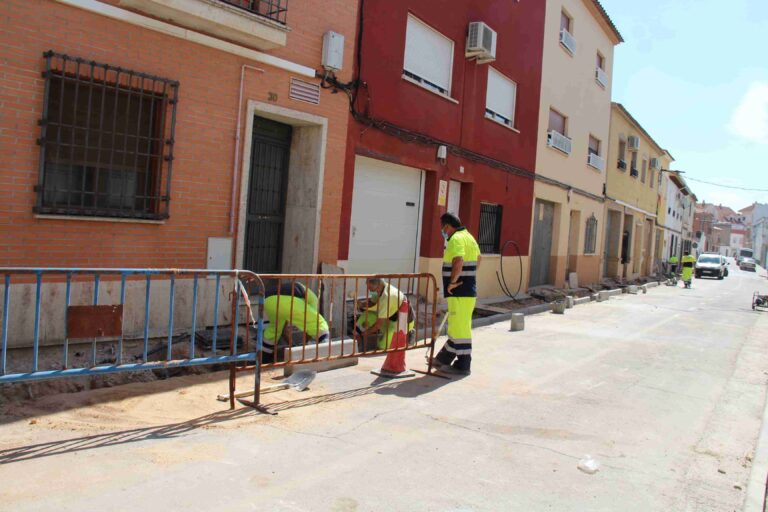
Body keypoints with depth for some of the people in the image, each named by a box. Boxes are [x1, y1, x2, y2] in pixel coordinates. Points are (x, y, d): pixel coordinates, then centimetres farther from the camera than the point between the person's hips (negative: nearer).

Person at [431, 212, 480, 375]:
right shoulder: (468, 236, 16)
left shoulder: (456, 239, -16)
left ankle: (462, 365, 5)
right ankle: (443, 358, 27)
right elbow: (478, 258, 29)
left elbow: (458, 262, -32)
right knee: (457, 325, 16)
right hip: (468, 289, 10)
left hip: (460, 291, -10)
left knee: (460, 327, -2)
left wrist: (452, 282, -22)